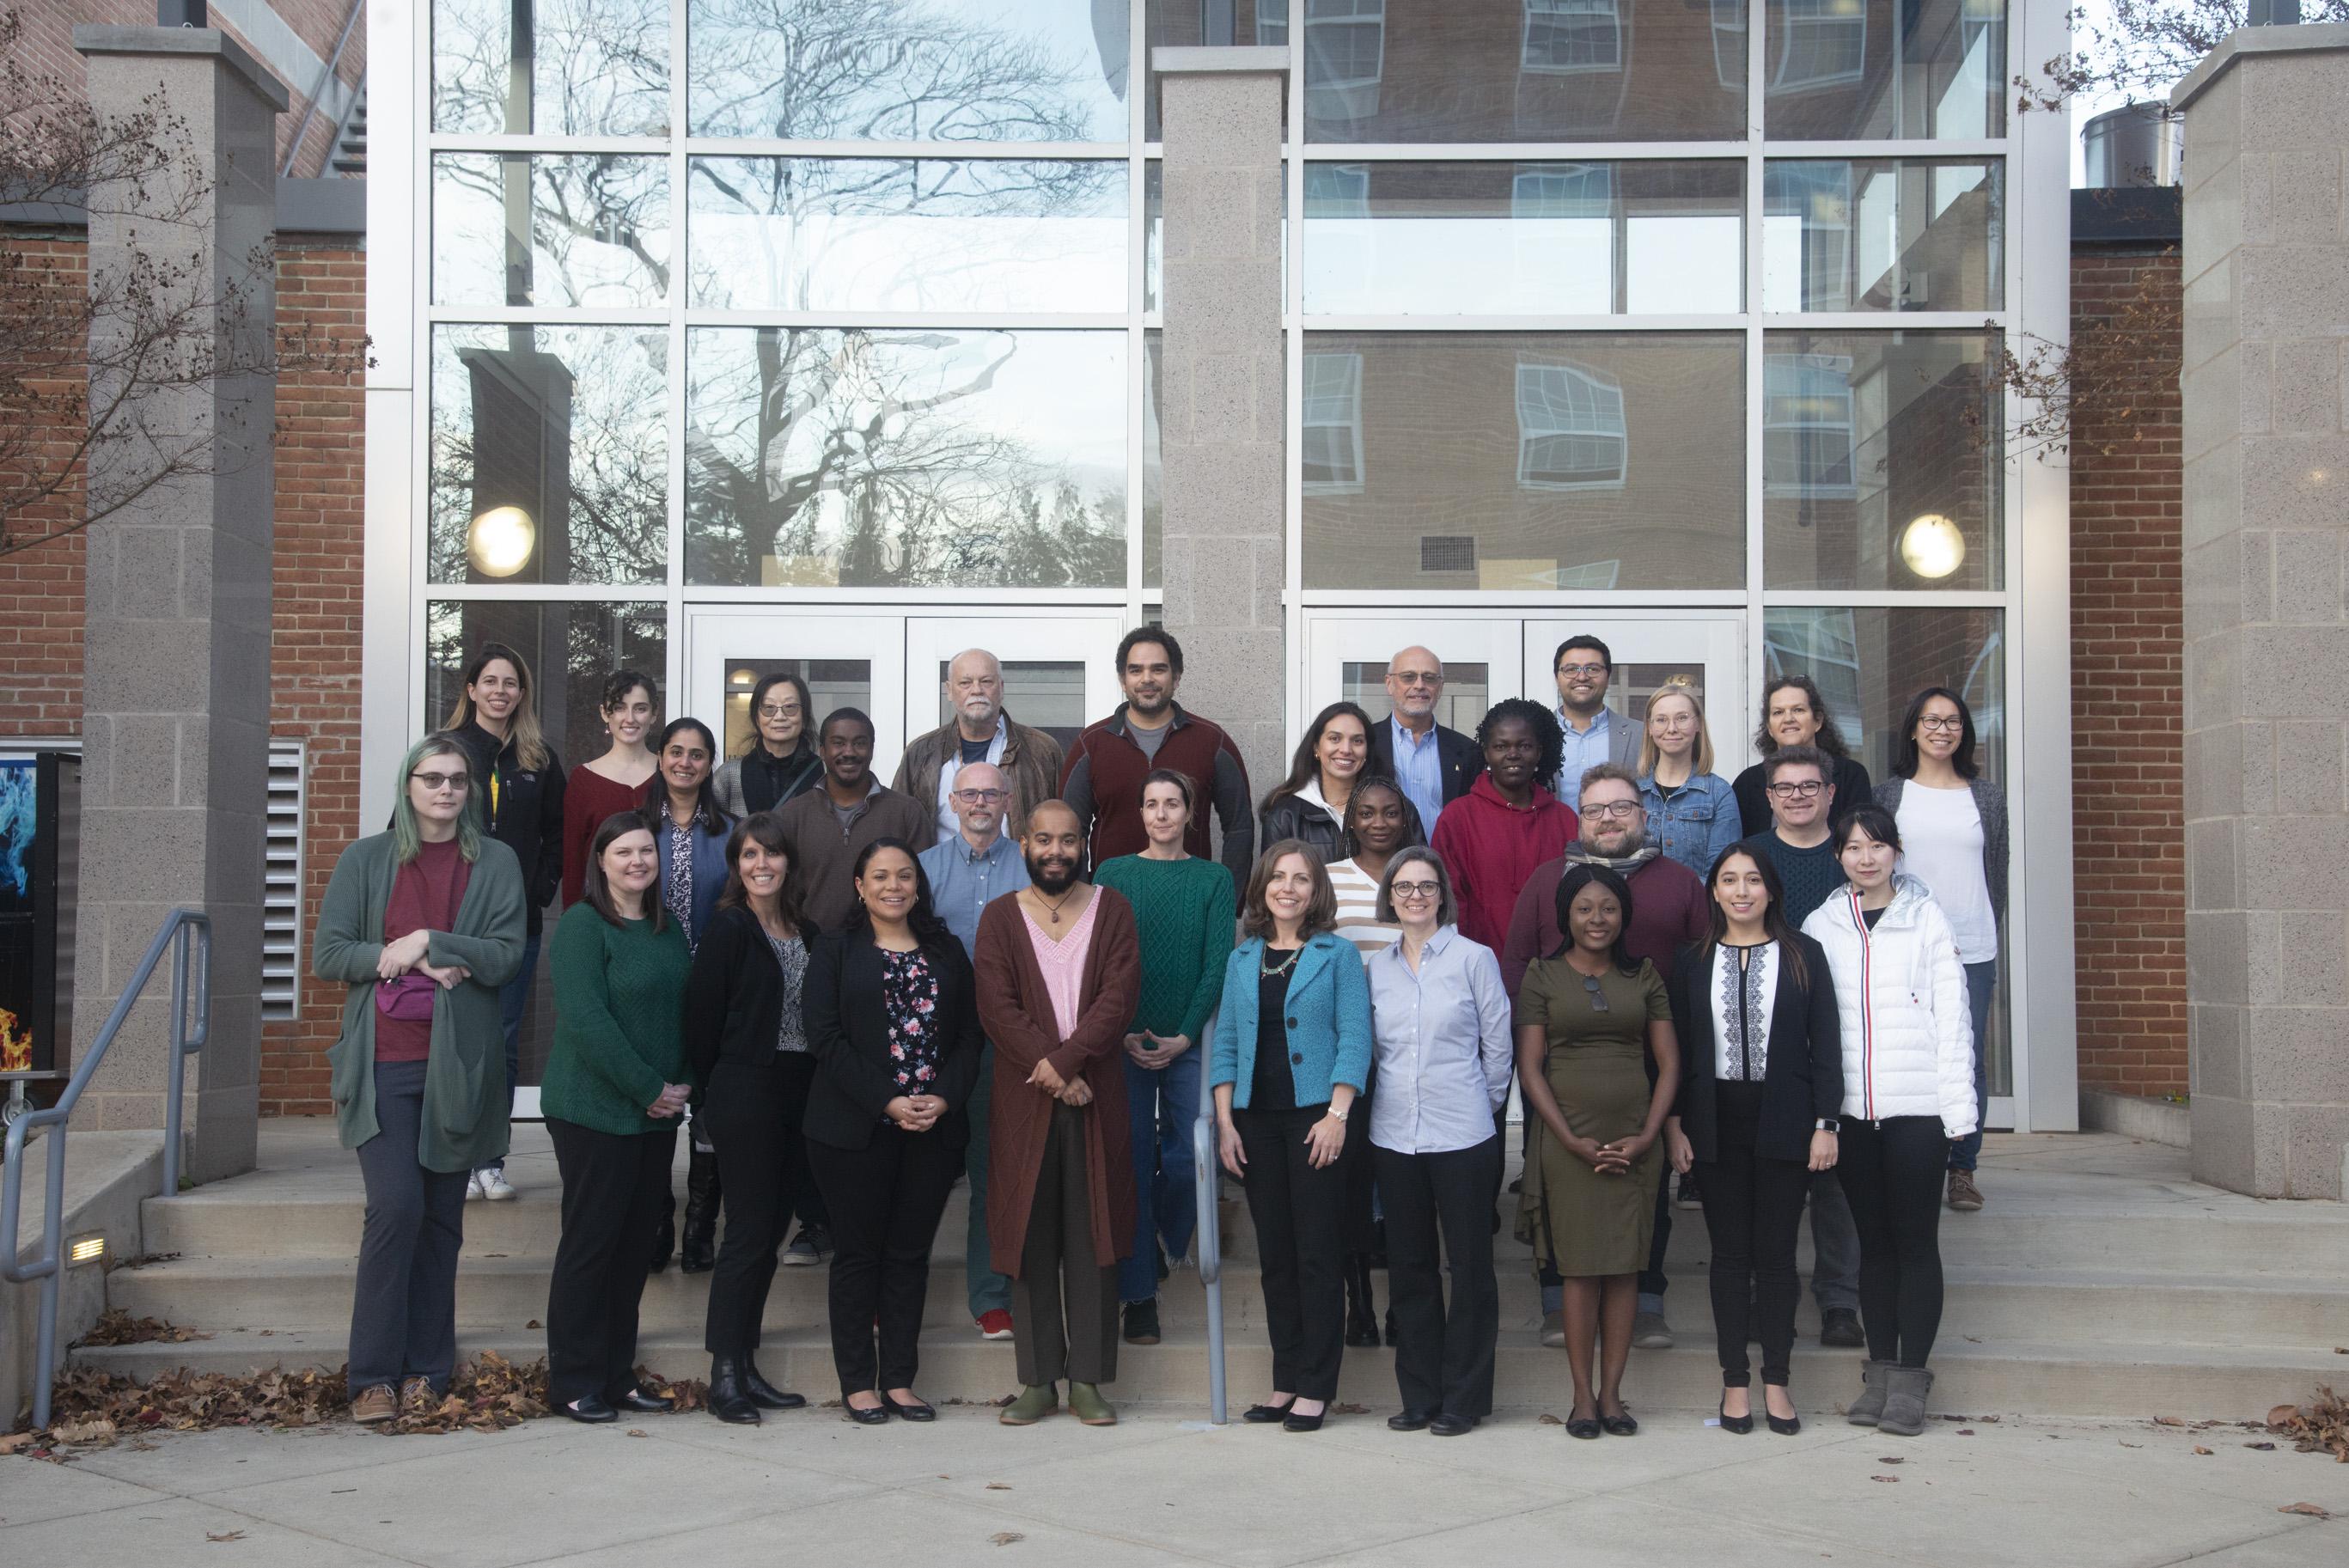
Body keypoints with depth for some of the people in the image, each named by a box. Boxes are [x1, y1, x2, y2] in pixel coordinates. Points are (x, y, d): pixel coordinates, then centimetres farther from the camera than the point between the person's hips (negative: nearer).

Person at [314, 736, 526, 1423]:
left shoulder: (495, 864, 6)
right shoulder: (365, 860, 7)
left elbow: (507, 955, -4)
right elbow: (327, 954, 1)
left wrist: (427, 942, -14)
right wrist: (406, 960, -10)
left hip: (457, 1065, 1)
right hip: (382, 1063, -1)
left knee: (442, 1216, 6)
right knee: (395, 1205, -13)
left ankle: (426, 1369, 16)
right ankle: (374, 1375, -4)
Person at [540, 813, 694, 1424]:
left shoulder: (668, 928, 12)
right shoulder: (583, 925, -10)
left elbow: (688, 1008, 15)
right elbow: (585, 1018, -18)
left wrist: (684, 1083, -1)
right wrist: (648, 1089, -16)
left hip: (657, 1114, 7)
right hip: (596, 1112, -7)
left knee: (636, 1242, 10)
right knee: (591, 1242, -1)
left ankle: (616, 1375, 20)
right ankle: (574, 1383, 9)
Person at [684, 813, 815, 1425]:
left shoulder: (804, 931, 12)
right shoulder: (729, 928, -6)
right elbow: (702, 1016, -7)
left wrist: (812, 1087, 7)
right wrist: (716, 1089, -1)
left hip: (796, 1093, 6)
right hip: (745, 1092, -6)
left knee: (772, 1230, 9)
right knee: (748, 1231, -6)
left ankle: (746, 1367, 16)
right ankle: (724, 1375, 0)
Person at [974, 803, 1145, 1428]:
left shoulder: (1113, 911, 7)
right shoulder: (1000, 918, 7)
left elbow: (1119, 997, -4)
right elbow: (997, 1007, -3)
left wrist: (1066, 1059, -15)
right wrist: (1049, 1075, -14)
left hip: (1096, 1099, 0)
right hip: (1024, 1101, 0)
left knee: (1093, 1237, 1)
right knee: (1030, 1237, 2)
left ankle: (1088, 1381, 7)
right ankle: (1038, 1380, 9)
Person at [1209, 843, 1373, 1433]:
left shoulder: (1338, 954, 2)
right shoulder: (1241, 960, 13)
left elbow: (1355, 1039, -5)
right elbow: (1226, 1043, 12)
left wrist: (1337, 1115, -14)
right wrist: (1224, 1121, 2)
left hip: (1316, 1117, -4)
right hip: (1257, 1119, 4)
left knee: (1317, 1254, -4)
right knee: (1275, 1256, 7)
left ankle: (1315, 1387, 1)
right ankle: (1286, 1381, 14)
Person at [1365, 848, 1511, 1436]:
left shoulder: (1474, 958, -1)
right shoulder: (1374, 967, 8)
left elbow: (1498, 1046, 2)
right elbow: (1369, 1047, 14)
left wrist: (1479, 1107, 8)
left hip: (1463, 1138, -3)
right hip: (1395, 1138, 4)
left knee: (1470, 1265, 1)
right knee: (1409, 1266, 9)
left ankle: (1464, 1397, 9)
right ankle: (1419, 1394, 17)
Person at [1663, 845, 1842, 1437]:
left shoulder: (1803, 956, 2)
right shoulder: (1693, 962, 6)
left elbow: (1825, 1044, 1)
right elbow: (1677, 1048, 7)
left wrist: (1825, 1124, -5)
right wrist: (1674, 1124, 1)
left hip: (1783, 1122, -1)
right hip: (1717, 1125, 1)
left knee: (1776, 1253, 3)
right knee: (1729, 1254, 6)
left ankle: (1776, 1382, 12)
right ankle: (1735, 1381, 13)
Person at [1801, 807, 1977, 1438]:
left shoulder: (1925, 917, 2)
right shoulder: (1820, 926, 8)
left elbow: (1951, 1014, 0)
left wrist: (1957, 1105, -6)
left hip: (1917, 1106, -2)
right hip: (1850, 1107, 2)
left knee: (1916, 1240, -1)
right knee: (1873, 1241, 9)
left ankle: (1911, 1378, 3)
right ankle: (1879, 1371, 15)